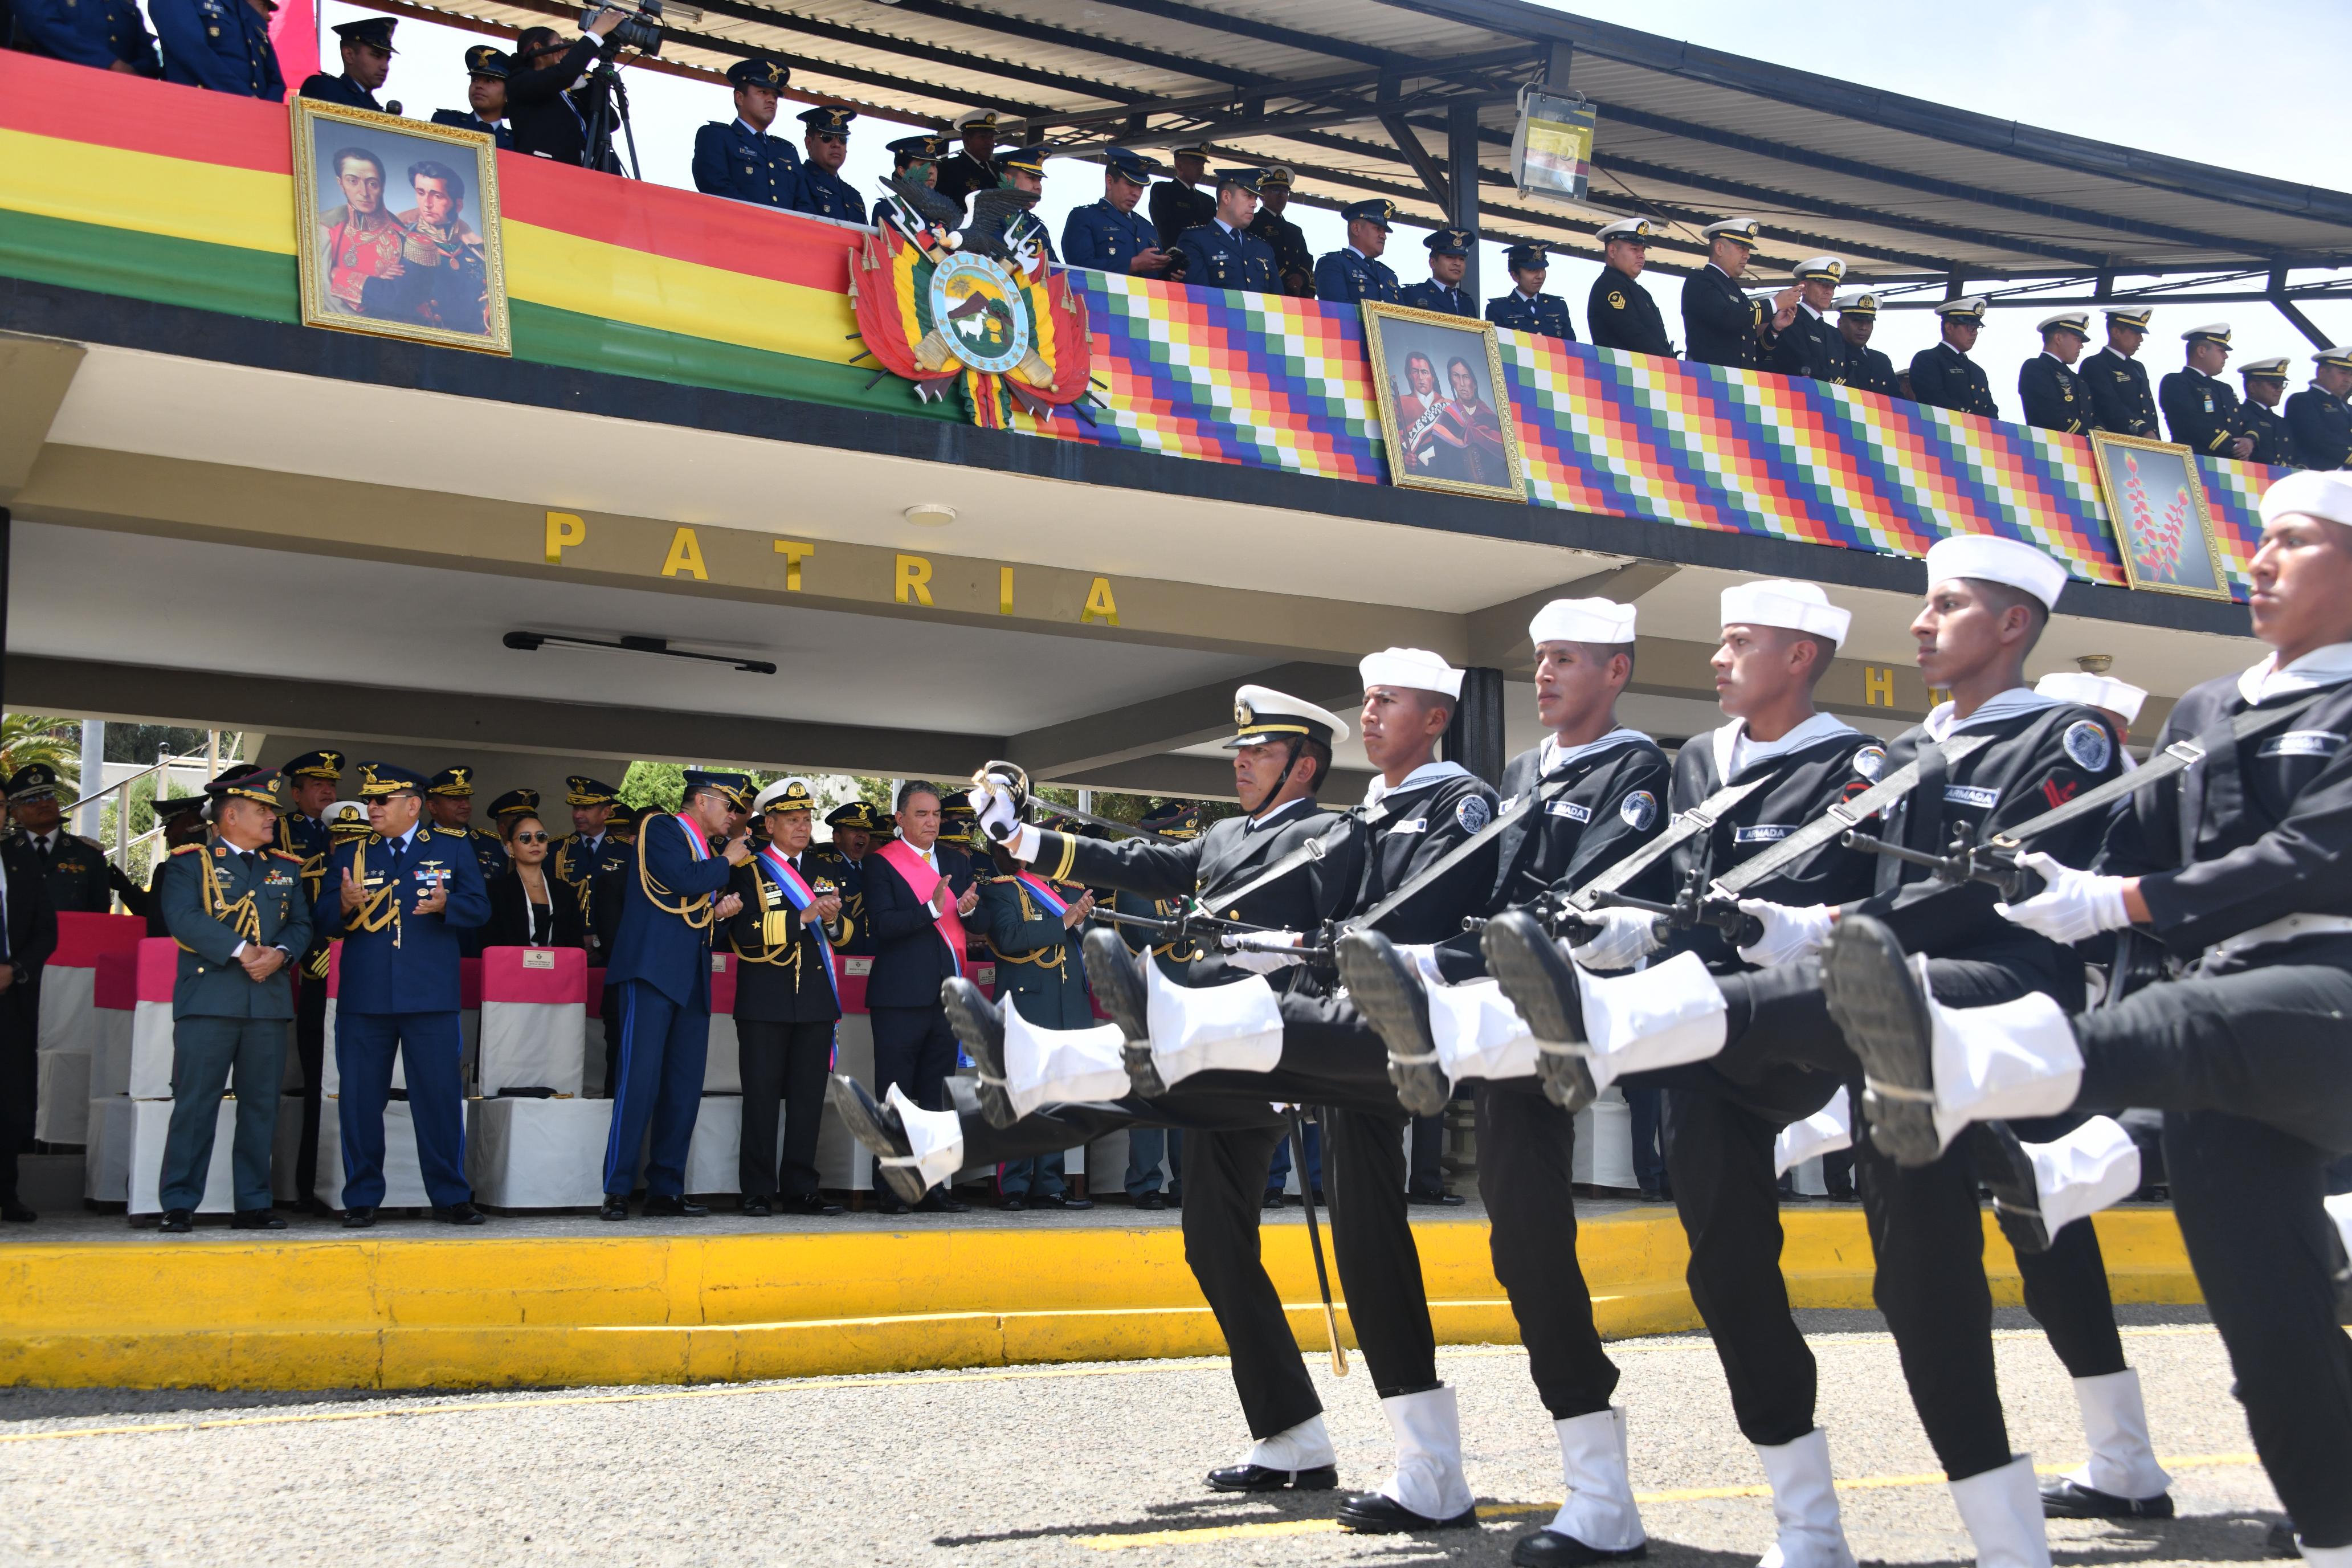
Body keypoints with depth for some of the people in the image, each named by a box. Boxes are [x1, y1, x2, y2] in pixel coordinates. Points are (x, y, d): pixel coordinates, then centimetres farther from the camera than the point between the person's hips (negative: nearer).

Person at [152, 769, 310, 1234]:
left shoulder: (286, 869, 19)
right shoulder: (189, 863, 4)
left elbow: (301, 925, 13)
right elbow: (184, 919, -10)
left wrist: (280, 954, -8)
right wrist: (240, 951, -18)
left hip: (269, 1000, 5)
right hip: (209, 999, -4)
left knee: (261, 1104, 5)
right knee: (195, 1103, -5)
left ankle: (254, 1204, 11)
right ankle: (179, 1205, 0)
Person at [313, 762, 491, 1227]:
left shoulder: (452, 848, 7)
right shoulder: (349, 853, 11)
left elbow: (479, 908, 4)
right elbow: (323, 921, 7)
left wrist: (446, 905, -16)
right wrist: (344, 905, -15)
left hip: (431, 997, -1)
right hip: (363, 996, 2)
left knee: (441, 1097, 1)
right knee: (360, 1100, 4)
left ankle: (450, 1198, 10)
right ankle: (362, 1200, 14)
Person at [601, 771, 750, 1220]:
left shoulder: (709, 848, 23)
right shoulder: (660, 830, -1)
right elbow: (682, 880, -18)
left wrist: (722, 912, 8)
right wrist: (727, 861, -4)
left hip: (692, 980, 8)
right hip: (652, 970, -8)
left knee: (685, 1087, 4)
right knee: (640, 1079, -11)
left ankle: (666, 1190, 8)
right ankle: (617, 1191, -9)